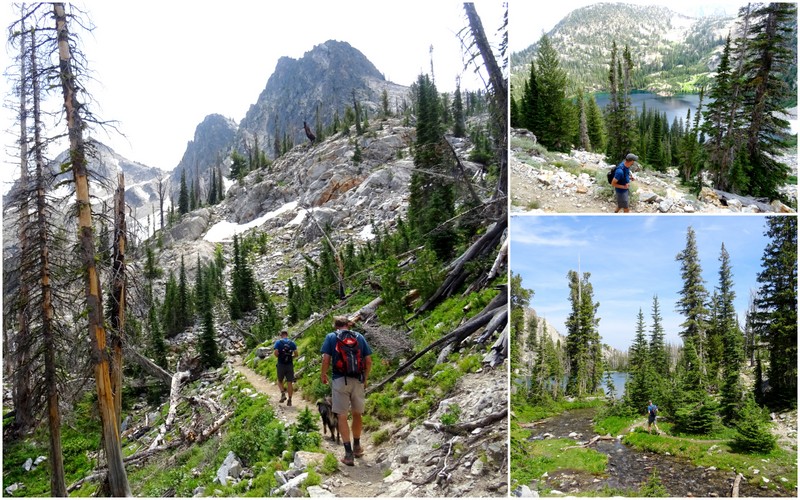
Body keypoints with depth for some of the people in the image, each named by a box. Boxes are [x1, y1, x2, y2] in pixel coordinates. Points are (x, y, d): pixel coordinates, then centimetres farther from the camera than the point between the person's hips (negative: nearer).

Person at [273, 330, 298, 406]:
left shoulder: (278, 342, -3)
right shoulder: (292, 343, 4)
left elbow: (275, 353, -14)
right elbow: (296, 354, -2)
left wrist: (278, 356, 8)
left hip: (281, 365, -2)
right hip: (290, 365, 2)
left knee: (280, 381, 17)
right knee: (289, 383, 5)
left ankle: (283, 393, -5)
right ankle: (289, 400, 4)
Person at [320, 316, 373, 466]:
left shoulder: (331, 337, 3)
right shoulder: (359, 337, 9)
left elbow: (326, 359, -7)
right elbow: (369, 361, 6)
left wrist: (323, 375, 11)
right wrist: (365, 378, 19)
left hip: (340, 380, -3)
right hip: (358, 381, 3)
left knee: (342, 416, 3)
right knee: (357, 414, 18)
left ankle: (348, 453, -1)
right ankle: (357, 447, 34)